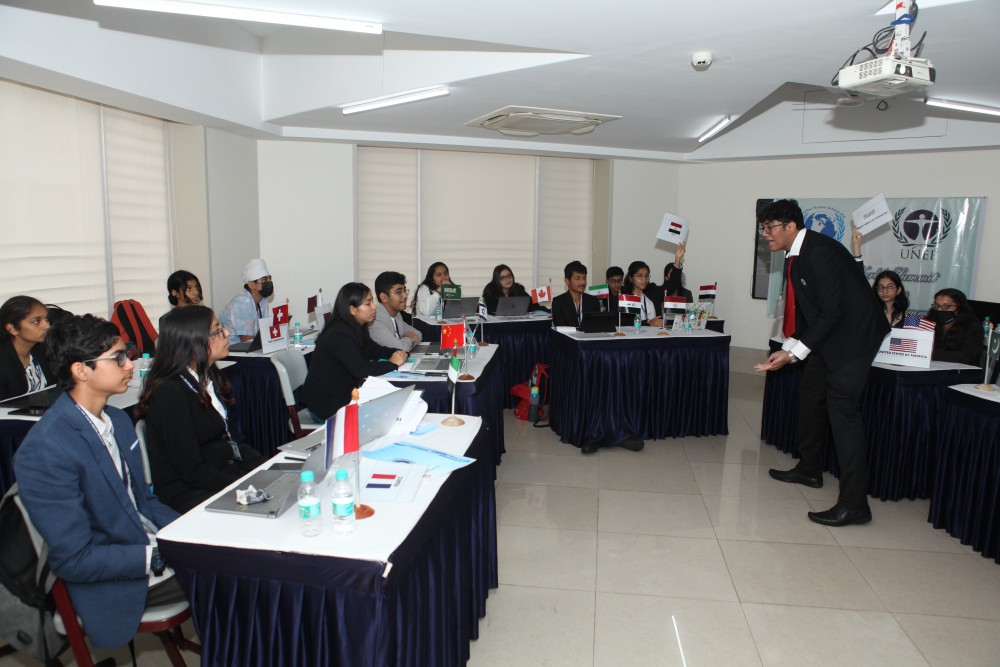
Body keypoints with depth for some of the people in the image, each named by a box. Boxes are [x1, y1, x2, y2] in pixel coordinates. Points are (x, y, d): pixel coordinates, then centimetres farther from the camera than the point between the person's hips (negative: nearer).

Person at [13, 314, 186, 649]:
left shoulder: (117, 420, 5)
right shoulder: (45, 451, -22)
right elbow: (72, 559, -21)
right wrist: (159, 557, -20)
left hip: (157, 546, 8)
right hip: (117, 585, -8)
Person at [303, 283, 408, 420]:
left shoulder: (357, 328, 7)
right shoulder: (339, 335, -23)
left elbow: (373, 350, 15)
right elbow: (360, 369, -31)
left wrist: (397, 353, -5)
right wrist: (392, 364, -19)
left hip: (344, 394, 9)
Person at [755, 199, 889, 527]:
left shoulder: (820, 252, -23)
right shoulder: (796, 257, 7)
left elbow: (832, 312, -26)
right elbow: (802, 310, 12)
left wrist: (794, 353, -25)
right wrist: (787, 348, 3)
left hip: (853, 333, -10)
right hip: (826, 333, 10)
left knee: (841, 407, -14)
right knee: (810, 394, 17)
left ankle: (854, 503, -11)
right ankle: (810, 469, 35)